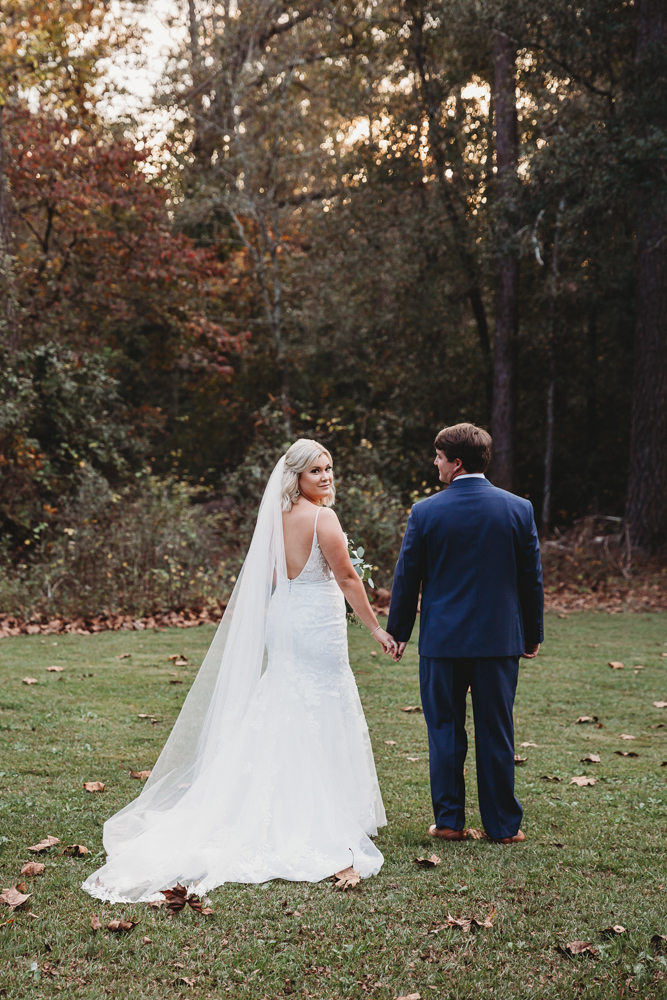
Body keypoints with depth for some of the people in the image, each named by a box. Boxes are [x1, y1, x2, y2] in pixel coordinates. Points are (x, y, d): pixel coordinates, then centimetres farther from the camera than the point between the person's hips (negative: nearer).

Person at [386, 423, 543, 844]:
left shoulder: (426, 512, -6)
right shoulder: (519, 509, -2)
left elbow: (407, 577, 0)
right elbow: (531, 577, 4)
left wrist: (399, 631, 12)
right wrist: (533, 633, 13)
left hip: (442, 639, -1)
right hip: (500, 639, 1)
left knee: (445, 731, 9)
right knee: (496, 733, 7)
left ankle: (450, 821, 12)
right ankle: (503, 824, 14)